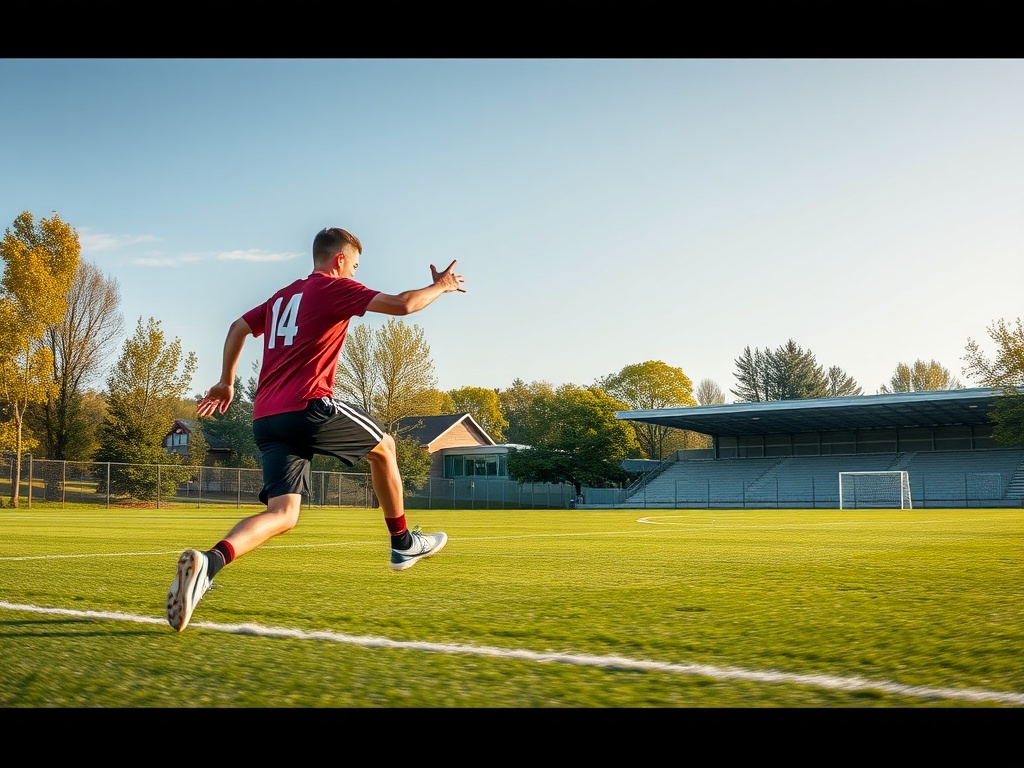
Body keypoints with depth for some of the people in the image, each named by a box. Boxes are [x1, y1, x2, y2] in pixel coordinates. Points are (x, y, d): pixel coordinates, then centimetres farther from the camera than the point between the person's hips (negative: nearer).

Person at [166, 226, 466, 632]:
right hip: (309, 407, -7)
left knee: (282, 514, -2)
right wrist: (440, 286, 12)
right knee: (384, 446, 18)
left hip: (265, 419, 7)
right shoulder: (336, 288, 2)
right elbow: (402, 304, -6)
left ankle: (207, 562, -27)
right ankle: (403, 543, 28)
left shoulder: (282, 296, 25)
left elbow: (238, 327, 30)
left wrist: (226, 382, 36)